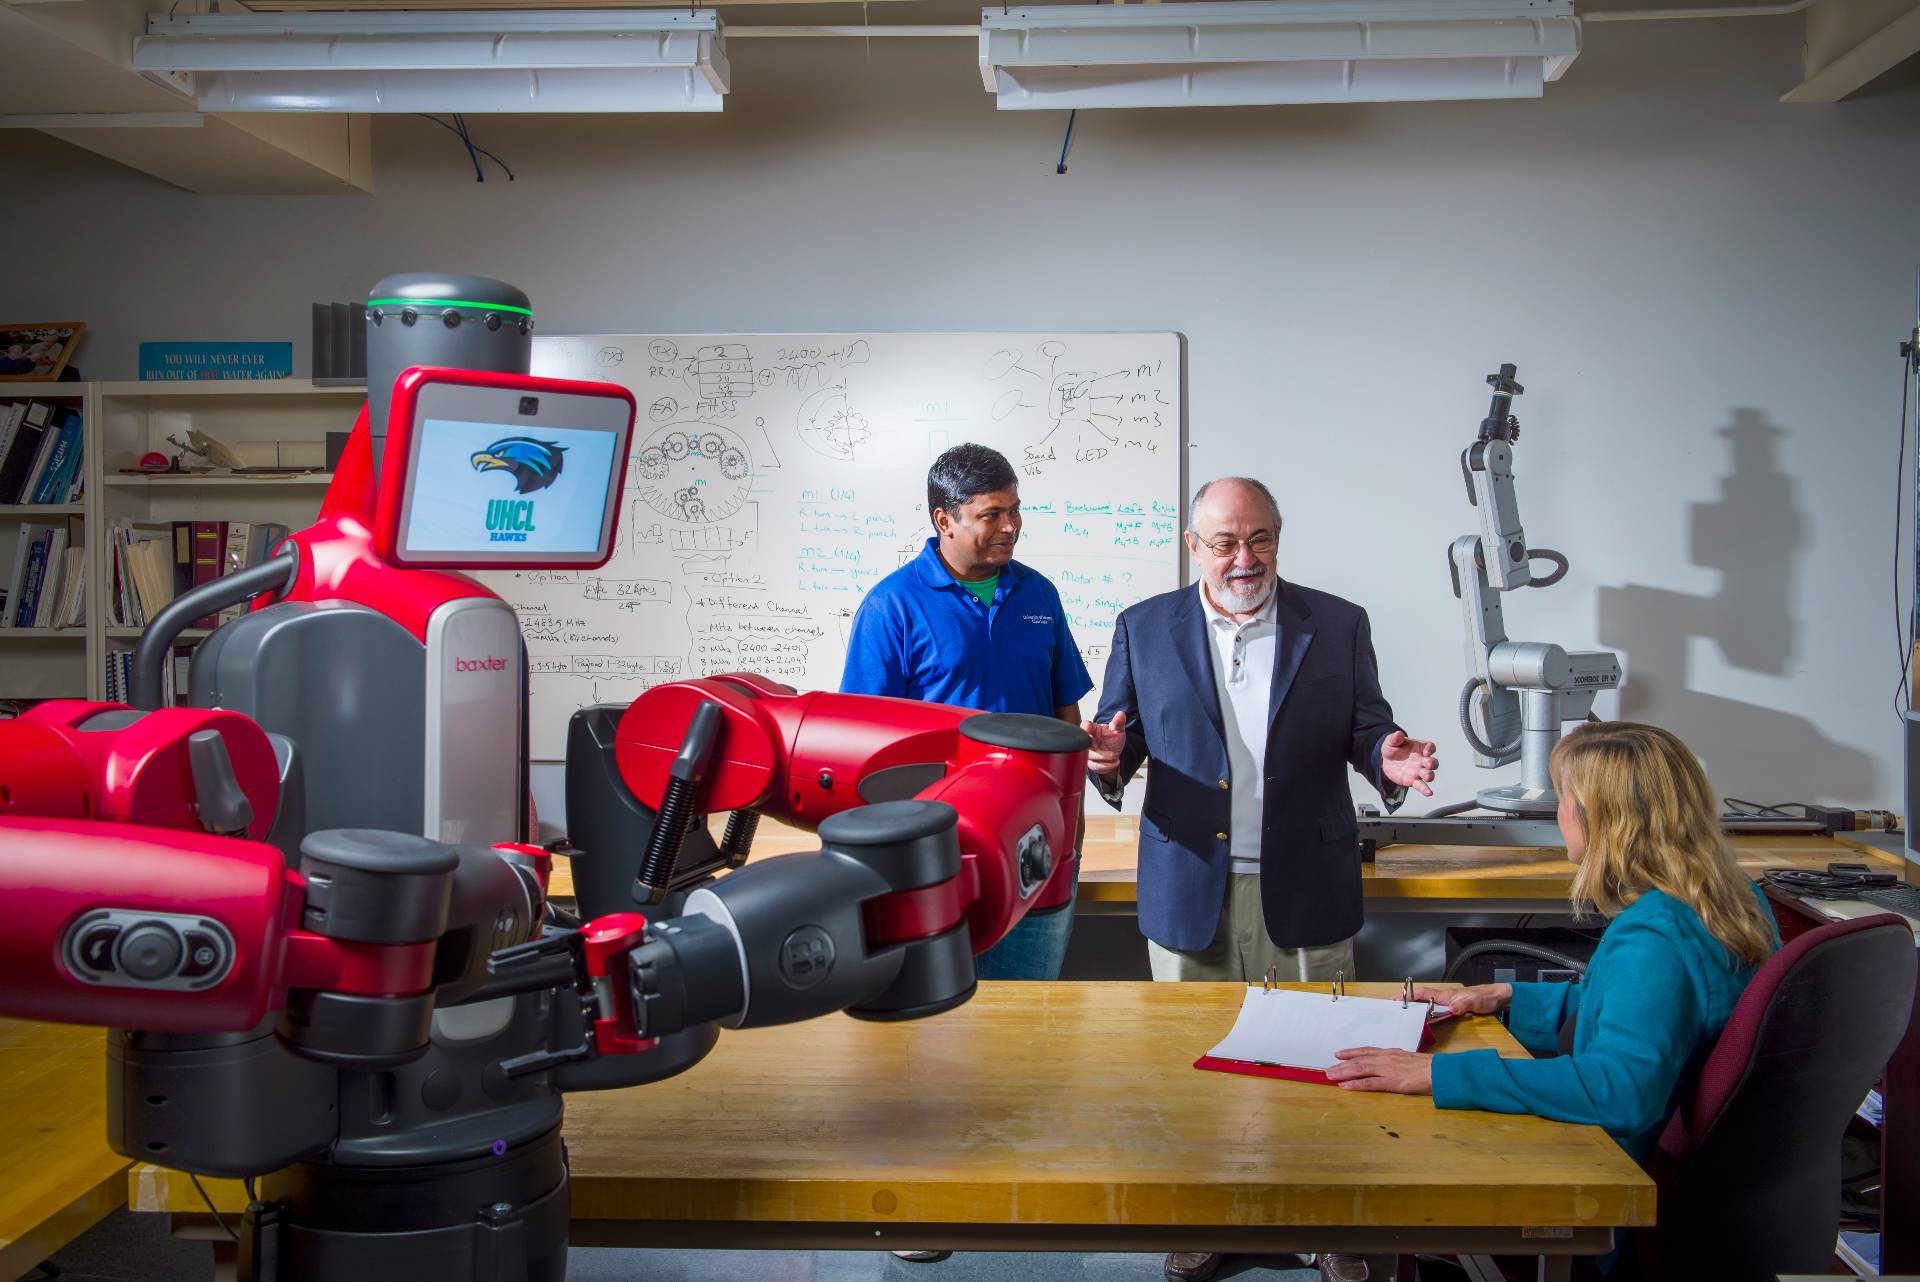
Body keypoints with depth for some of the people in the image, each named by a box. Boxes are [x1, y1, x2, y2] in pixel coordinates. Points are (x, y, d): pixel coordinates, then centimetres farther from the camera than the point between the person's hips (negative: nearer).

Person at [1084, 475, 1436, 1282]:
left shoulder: (1338, 626, 3)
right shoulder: (1144, 629, 3)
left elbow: (1365, 732, 5)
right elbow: (1122, 746, 5)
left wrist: (1387, 760, -17)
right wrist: (1106, 761, -18)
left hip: (1305, 896, 0)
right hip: (1190, 892, 0)